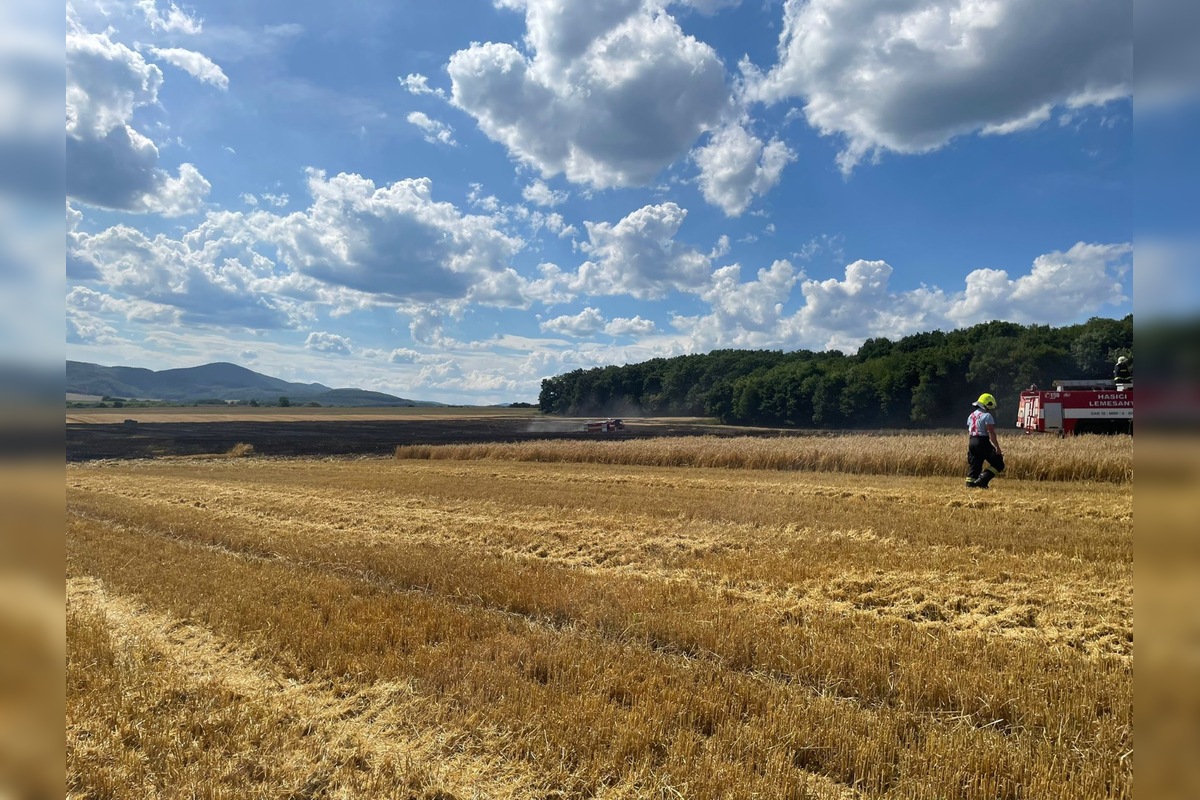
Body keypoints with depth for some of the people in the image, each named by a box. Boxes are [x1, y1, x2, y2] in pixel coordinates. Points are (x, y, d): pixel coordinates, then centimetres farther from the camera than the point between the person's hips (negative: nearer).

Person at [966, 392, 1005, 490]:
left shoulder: (971, 415, 15)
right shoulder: (987, 416, -9)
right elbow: (991, 433, -16)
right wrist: (997, 447, -15)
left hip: (972, 442, 8)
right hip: (983, 443, -8)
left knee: (974, 465, 11)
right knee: (998, 464, 1)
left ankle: (970, 482, 4)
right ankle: (982, 480, -11)